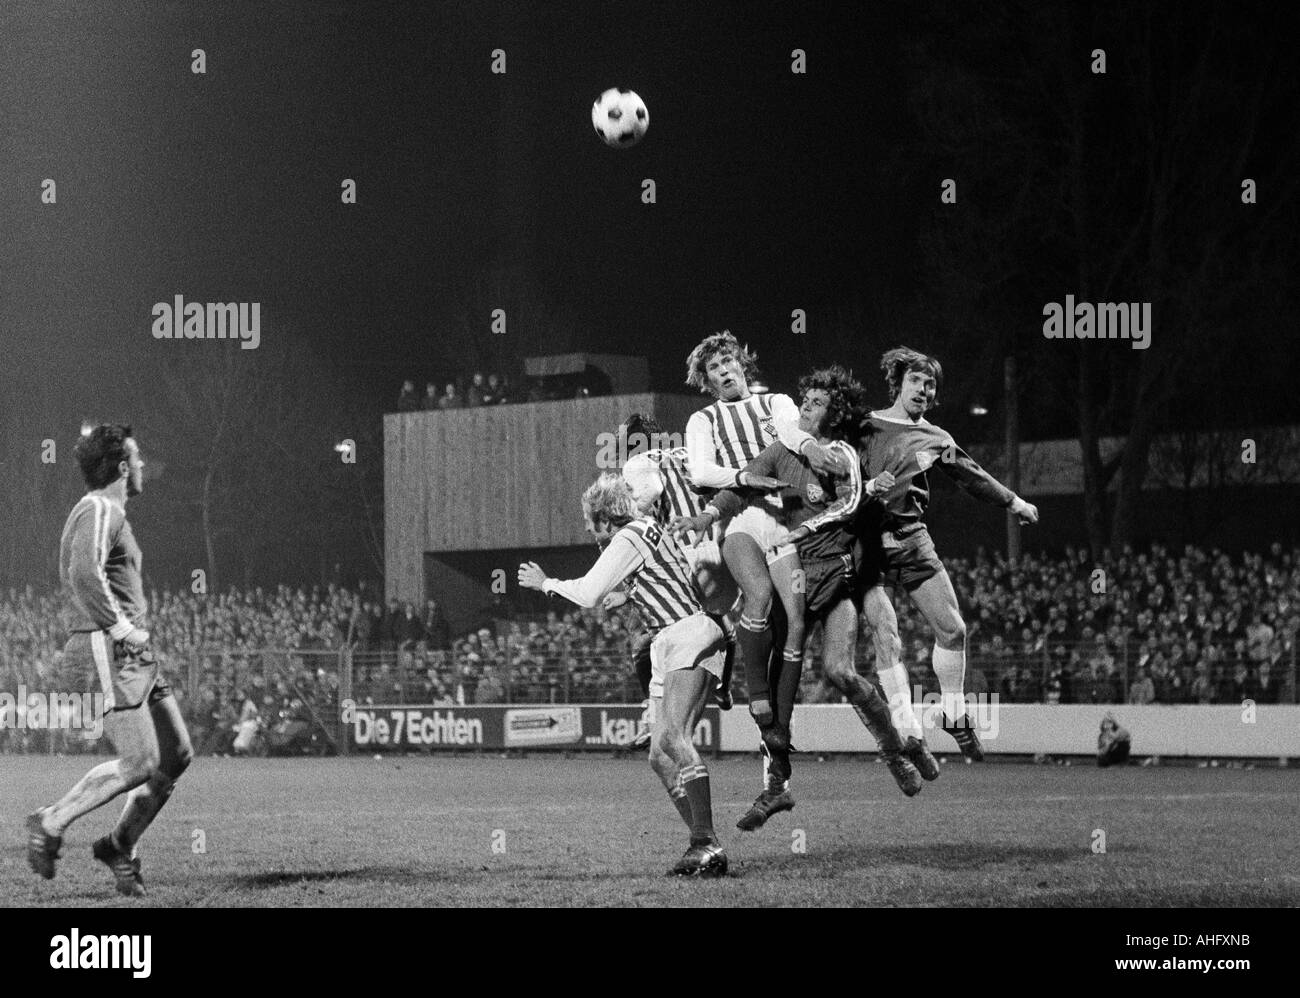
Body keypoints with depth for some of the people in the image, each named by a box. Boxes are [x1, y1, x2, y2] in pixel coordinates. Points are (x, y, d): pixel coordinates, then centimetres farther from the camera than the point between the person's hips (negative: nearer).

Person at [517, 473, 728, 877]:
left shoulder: (630, 538, -8)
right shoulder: (647, 530, 20)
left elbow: (588, 594, -10)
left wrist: (545, 583, 5)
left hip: (690, 637, -10)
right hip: (668, 647, 10)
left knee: (672, 739, -25)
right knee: (660, 756, 3)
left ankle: (707, 844, -33)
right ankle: (702, 845, 0)